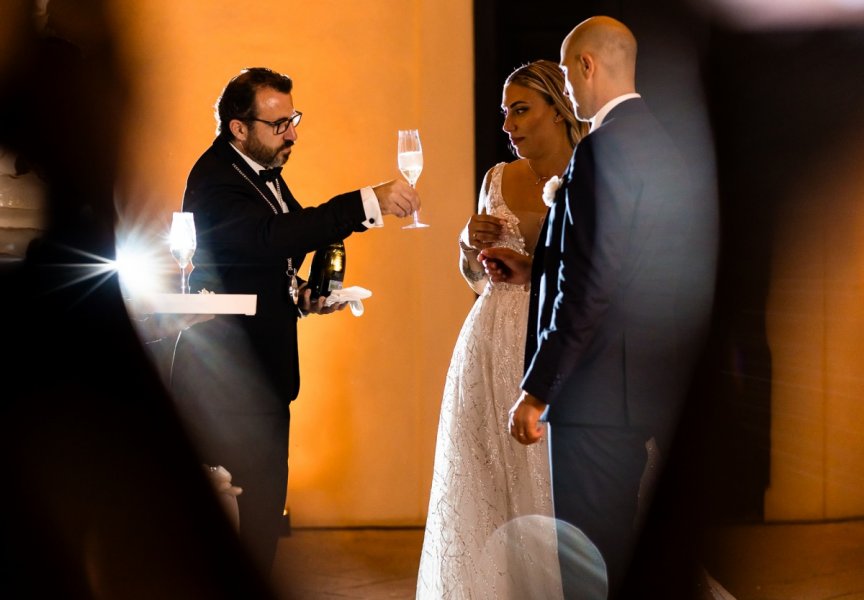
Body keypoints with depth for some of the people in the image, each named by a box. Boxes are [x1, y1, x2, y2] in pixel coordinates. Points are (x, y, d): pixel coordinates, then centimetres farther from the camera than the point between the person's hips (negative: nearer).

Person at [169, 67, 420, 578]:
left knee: (263, 513, 13)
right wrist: (369, 203, -40)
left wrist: (302, 296, 4)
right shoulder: (216, 181, -17)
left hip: (262, 376, 9)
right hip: (229, 383, -9)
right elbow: (272, 236, -36)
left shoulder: (263, 171, 12)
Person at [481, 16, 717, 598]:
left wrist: (536, 390, -14)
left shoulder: (605, 146, -15)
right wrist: (535, 271, 21)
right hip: (666, 391, 9)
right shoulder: (670, 144, 11)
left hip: (602, 396, -9)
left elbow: (592, 287, -21)